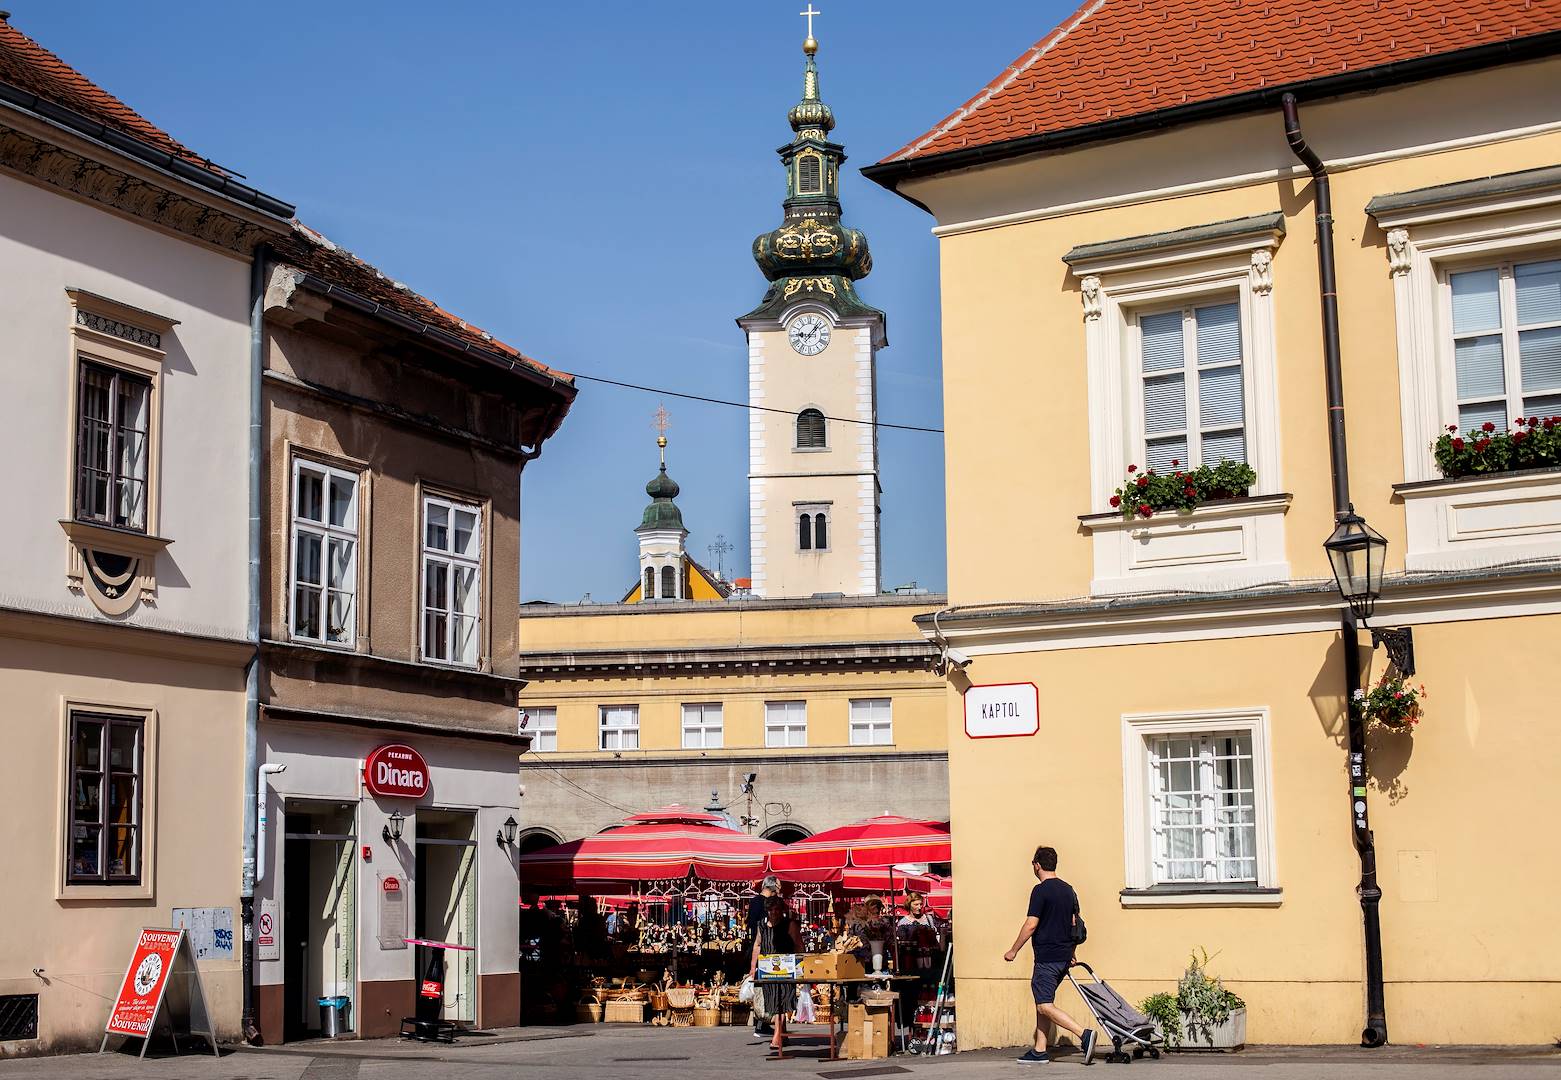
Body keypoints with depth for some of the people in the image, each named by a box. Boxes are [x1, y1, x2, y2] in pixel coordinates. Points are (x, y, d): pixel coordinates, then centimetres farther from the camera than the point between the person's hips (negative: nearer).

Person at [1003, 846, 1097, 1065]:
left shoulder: (1041, 890, -13)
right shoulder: (1068, 889, 12)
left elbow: (1031, 925, -15)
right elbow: (1075, 923, 17)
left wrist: (1013, 951, -6)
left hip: (1047, 957, -9)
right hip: (1065, 955, 9)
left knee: (1045, 1006, -9)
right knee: (1042, 1001, 15)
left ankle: (1084, 1035, -22)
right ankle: (1039, 1051, 14)